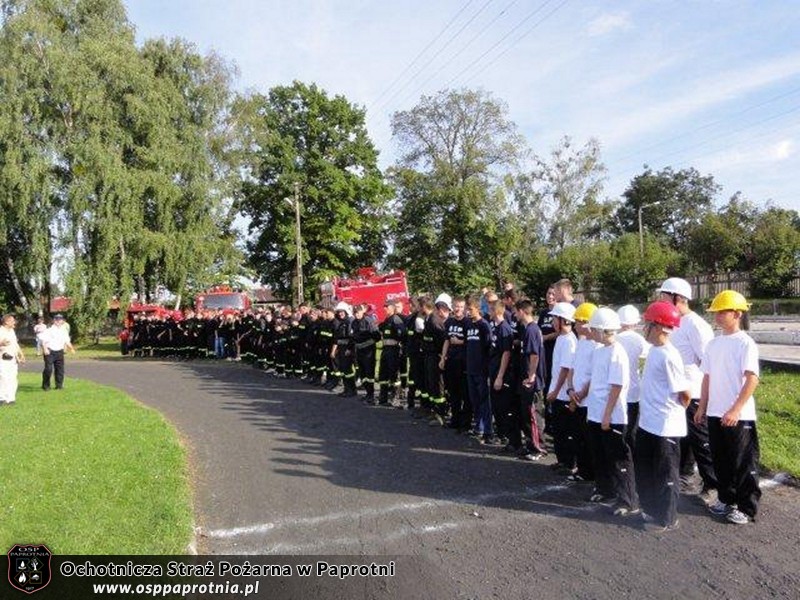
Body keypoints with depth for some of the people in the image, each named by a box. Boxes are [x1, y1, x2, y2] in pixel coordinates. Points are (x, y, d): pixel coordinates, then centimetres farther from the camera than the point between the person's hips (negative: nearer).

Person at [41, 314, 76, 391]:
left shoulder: (64, 331, 11)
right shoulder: (50, 330, -8)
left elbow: (67, 341, 18)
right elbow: (43, 341, -11)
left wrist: (71, 348, 3)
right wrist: (45, 349, -25)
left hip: (59, 352, 5)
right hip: (49, 351, -5)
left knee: (60, 368, 5)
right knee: (48, 369, -8)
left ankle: (59, 385, 15)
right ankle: (45, 385, 7)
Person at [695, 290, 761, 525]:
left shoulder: (745, 343, -11)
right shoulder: (713, 344, 9)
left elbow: (752, 379, -17)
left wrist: (735, 410, -23)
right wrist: (702, 407, 12)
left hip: (739, 416, -6)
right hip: (715, 413, 6)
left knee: (743, 464, 5)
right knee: (721, 461, 16)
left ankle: (747, 508, 18)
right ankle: (726, 500, 30)